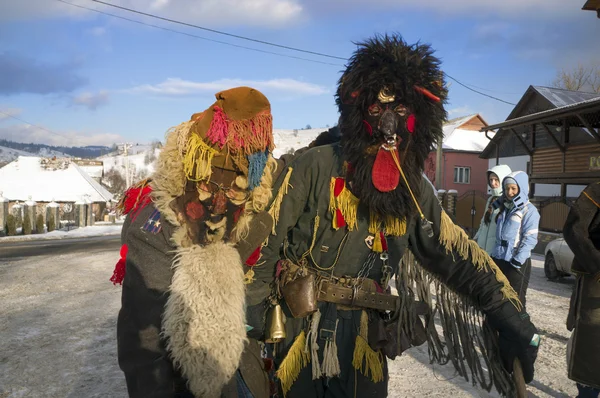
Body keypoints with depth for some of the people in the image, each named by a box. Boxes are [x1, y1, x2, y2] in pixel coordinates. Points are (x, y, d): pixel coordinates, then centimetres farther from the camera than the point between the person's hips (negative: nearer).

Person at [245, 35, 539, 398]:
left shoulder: (415, 192, 1)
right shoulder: (316, 167, -15)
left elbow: (461, 258, 7)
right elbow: (265, 242, -12)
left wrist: (516, 323, 7)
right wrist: (252, 316, -11)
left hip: (364, 337, 4)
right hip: (300, 329, -3)